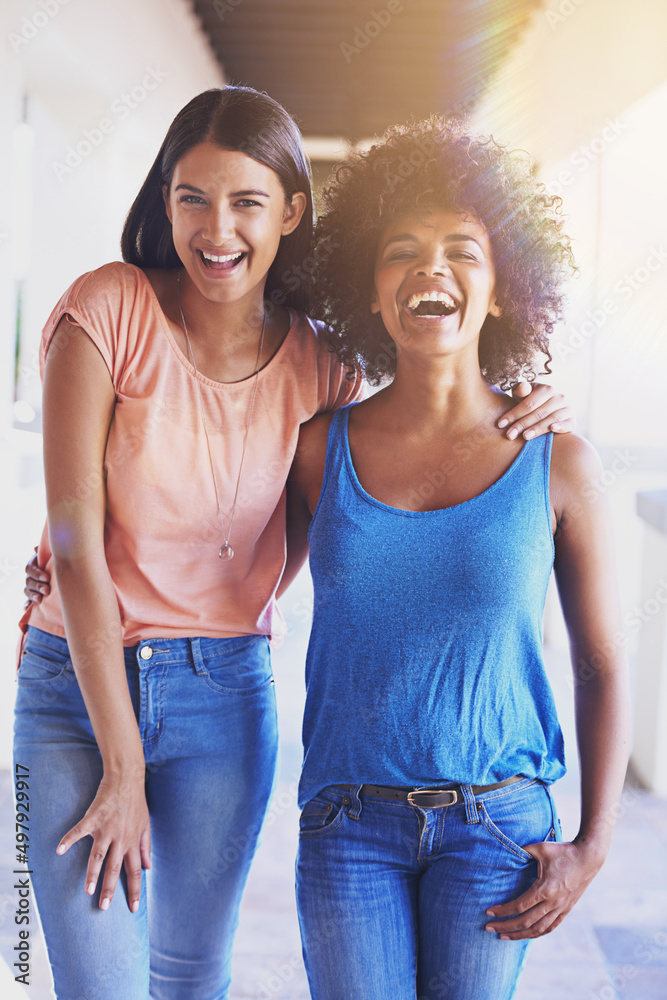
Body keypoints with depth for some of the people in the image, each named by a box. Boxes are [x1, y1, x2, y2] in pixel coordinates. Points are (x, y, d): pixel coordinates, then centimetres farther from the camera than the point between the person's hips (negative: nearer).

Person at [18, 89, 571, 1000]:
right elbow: (75, 542, -14)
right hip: (79, 682, -2)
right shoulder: (111, 310, -12)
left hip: (229, 691, 3)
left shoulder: (315, 362, -3)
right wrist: (123, 763, -14)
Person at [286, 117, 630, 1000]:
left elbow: (603, 667, 3)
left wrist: (592, 846, -2)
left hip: (500, 821, 0)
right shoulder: (320, 449, -1)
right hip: (349, 821, 1)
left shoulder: (559, 466, -4)